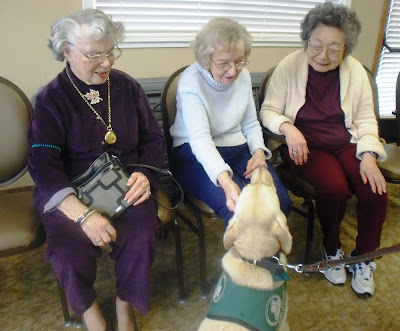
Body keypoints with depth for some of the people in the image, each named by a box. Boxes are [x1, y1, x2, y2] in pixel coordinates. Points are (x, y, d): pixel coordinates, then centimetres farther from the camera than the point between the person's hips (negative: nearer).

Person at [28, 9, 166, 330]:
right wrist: (83, 214, -26)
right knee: (70, 249, -27)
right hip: (70, 193, -1)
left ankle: (125, 305, 7)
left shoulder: (128, 87, 7)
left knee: (140, 236, -26)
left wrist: (145, 174, -9)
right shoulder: (51, 98, -1)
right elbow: (44, 165, -11)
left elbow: (154, 138, 12)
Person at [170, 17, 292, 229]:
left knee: (281, 202, -16)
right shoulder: (191, 81, -16)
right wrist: (225, 180, -44)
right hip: (196, 154, -5)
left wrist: (259, 151, -9)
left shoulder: (243, 76, 2)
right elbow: (200, 139, -29)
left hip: (238, 149, 5)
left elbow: (251, 124, 12)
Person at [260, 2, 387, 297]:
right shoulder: (289, 66, -6)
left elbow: (366, 119, 8)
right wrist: (288, 128, -25)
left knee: (376, 191, -20)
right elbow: (268, 111, -4)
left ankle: (364, 258, 9)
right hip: (304, 145, -3)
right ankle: (331, 250, 4)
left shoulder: (355, 71, 2)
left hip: (346, 143, 4)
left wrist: (368, 155, -7)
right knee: (335, 188, -29)